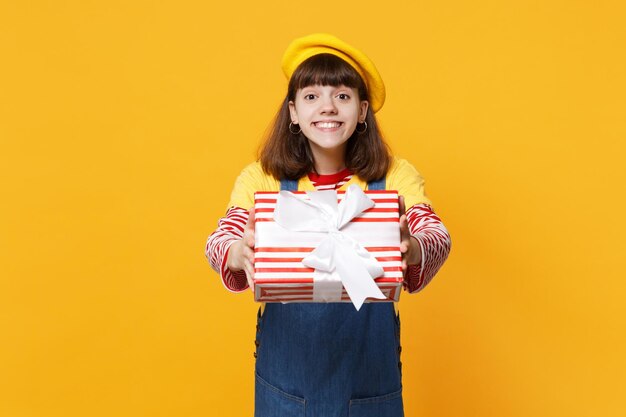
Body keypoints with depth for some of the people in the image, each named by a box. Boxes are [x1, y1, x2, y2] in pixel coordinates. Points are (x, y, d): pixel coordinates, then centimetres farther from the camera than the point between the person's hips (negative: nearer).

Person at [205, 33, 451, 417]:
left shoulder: (395, 176, -3)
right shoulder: (261, 178, -3)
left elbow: (439, 237, -15)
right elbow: (220, 240, -13)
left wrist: (414, 249, -39)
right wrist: (238, 254, -37)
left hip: (369, 361, 0)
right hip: (287, 360, 0)